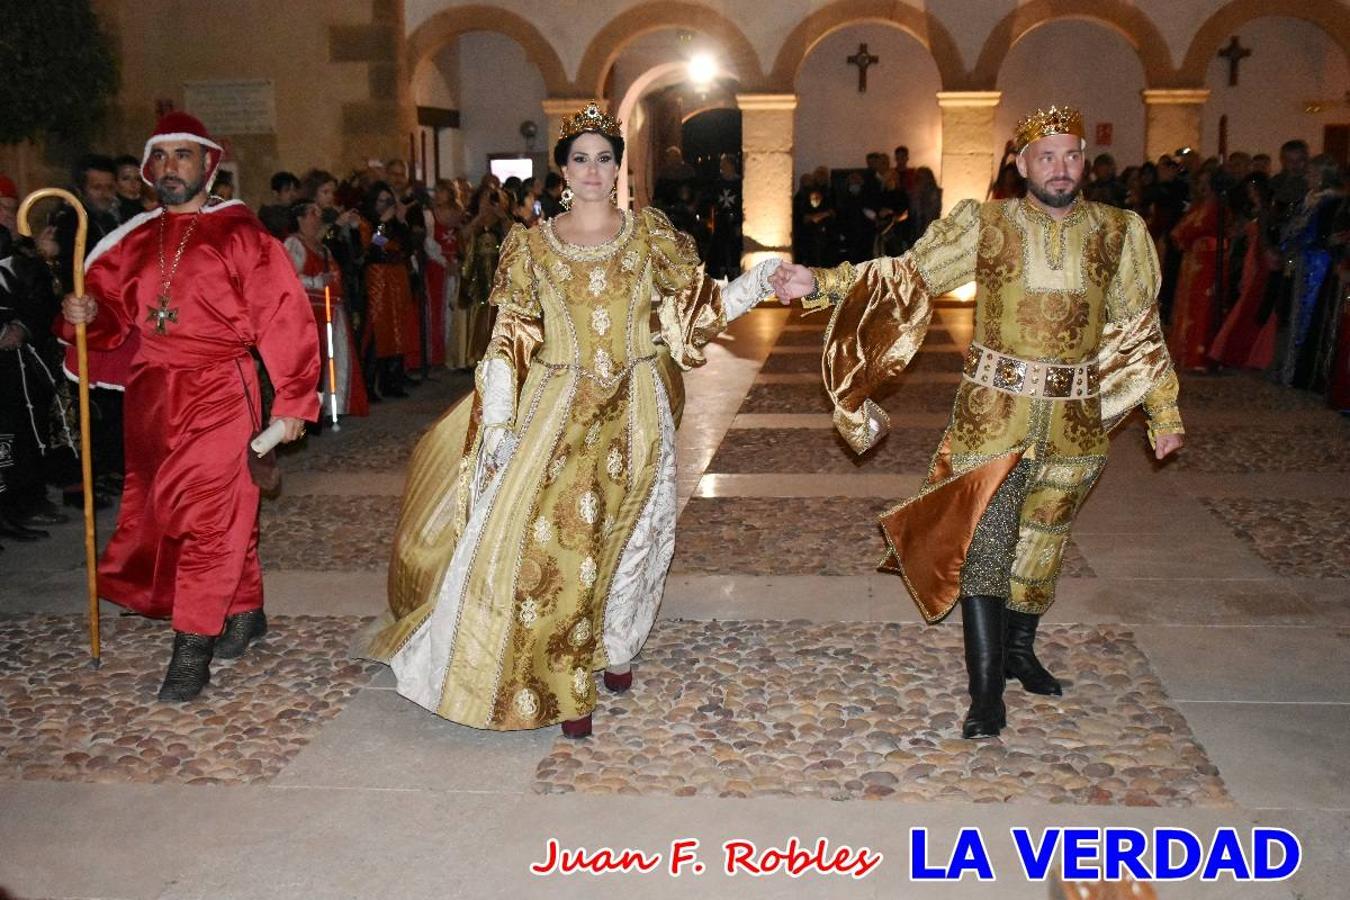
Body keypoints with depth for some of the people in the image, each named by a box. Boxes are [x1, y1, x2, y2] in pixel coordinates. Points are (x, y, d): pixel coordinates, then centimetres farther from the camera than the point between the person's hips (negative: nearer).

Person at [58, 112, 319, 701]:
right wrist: (86, 312, -9)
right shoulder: (134, 242, 13)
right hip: (150, 393, 6)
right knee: (156, 510, 12)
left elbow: (284, 317, -6)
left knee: (208, 512, -6)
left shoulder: (241, 235, -3)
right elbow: (113, 315, 15)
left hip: (218, 392, -6)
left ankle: (193, 646, 0)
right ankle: (245, 611, 27)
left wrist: (292, 400, -11)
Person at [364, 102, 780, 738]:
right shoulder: (532, 245, 3)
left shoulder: (649, 232, 6)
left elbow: (699, 305, 4)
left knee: (627, 536, 8)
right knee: (547, 541, -8)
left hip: (633, 411, 1)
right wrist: (499, 422, -8)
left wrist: (758, 282, -11)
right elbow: (509, 341, 0)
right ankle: (566, 687, 4)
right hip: (557, 410, -1)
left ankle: (614, 647, 32)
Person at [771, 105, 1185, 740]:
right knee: (984, 542, -5)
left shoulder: (1118, 232, 3)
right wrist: (819, 283, -21)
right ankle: (986, 690, 3)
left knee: (1040, 540, 16)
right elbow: (904, 276, -9)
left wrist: (1164, 411, 12)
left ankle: (1018, 650, 37)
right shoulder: (982, 224, -5)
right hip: (994, 410, -3)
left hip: (1076, 418, 3)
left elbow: (1140, 329, 10)